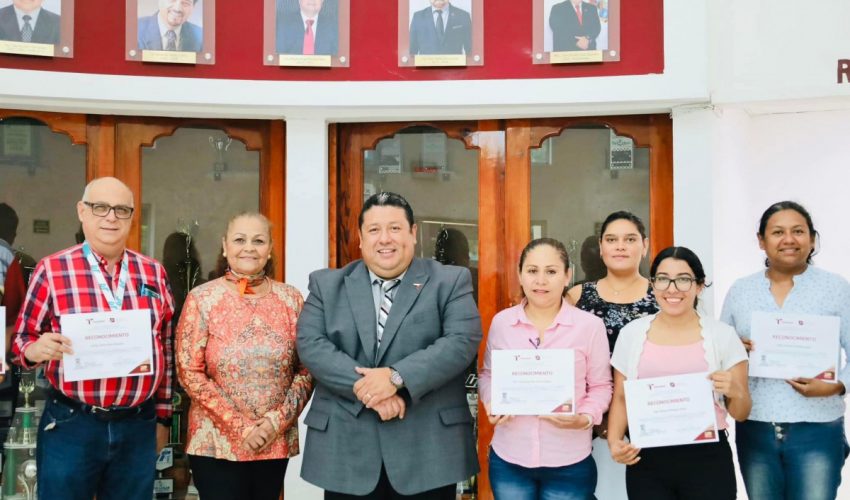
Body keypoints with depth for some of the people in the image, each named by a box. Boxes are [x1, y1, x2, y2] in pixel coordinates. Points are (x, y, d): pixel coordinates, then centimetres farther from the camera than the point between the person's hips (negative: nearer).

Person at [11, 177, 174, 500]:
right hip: (71, 426, -3)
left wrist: (162, 416, 13)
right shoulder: (52, 269, -3)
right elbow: (21, 342, 2)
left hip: (139, 427, 3)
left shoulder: (153, 273, 6)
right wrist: (37, 349, -21)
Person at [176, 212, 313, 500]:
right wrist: (239, 426, -11)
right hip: (216, 443, -2)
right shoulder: (202, 299, -2)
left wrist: (278, 421, -9)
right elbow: (189, 372, -6)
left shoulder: (291, 299, 4)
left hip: (276, 442, 2)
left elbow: (307, 370, 4)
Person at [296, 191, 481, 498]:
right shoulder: (327, 285, 10)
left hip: (429, 446, -1)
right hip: (345, 447, 2)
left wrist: (396, 377, -19)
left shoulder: (450, 282, 4)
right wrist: (364, 387, -16)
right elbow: (310, 345, -2)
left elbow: (463, 342, -8)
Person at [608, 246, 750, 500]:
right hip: (645, 461, 1)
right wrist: (614, 441, -6)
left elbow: (741, 413, 5)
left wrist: (735, 392, -15)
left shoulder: (723, 335, 1)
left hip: (707, 460, -1)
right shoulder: (631, 334, 5)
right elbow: (621, 399, 10)